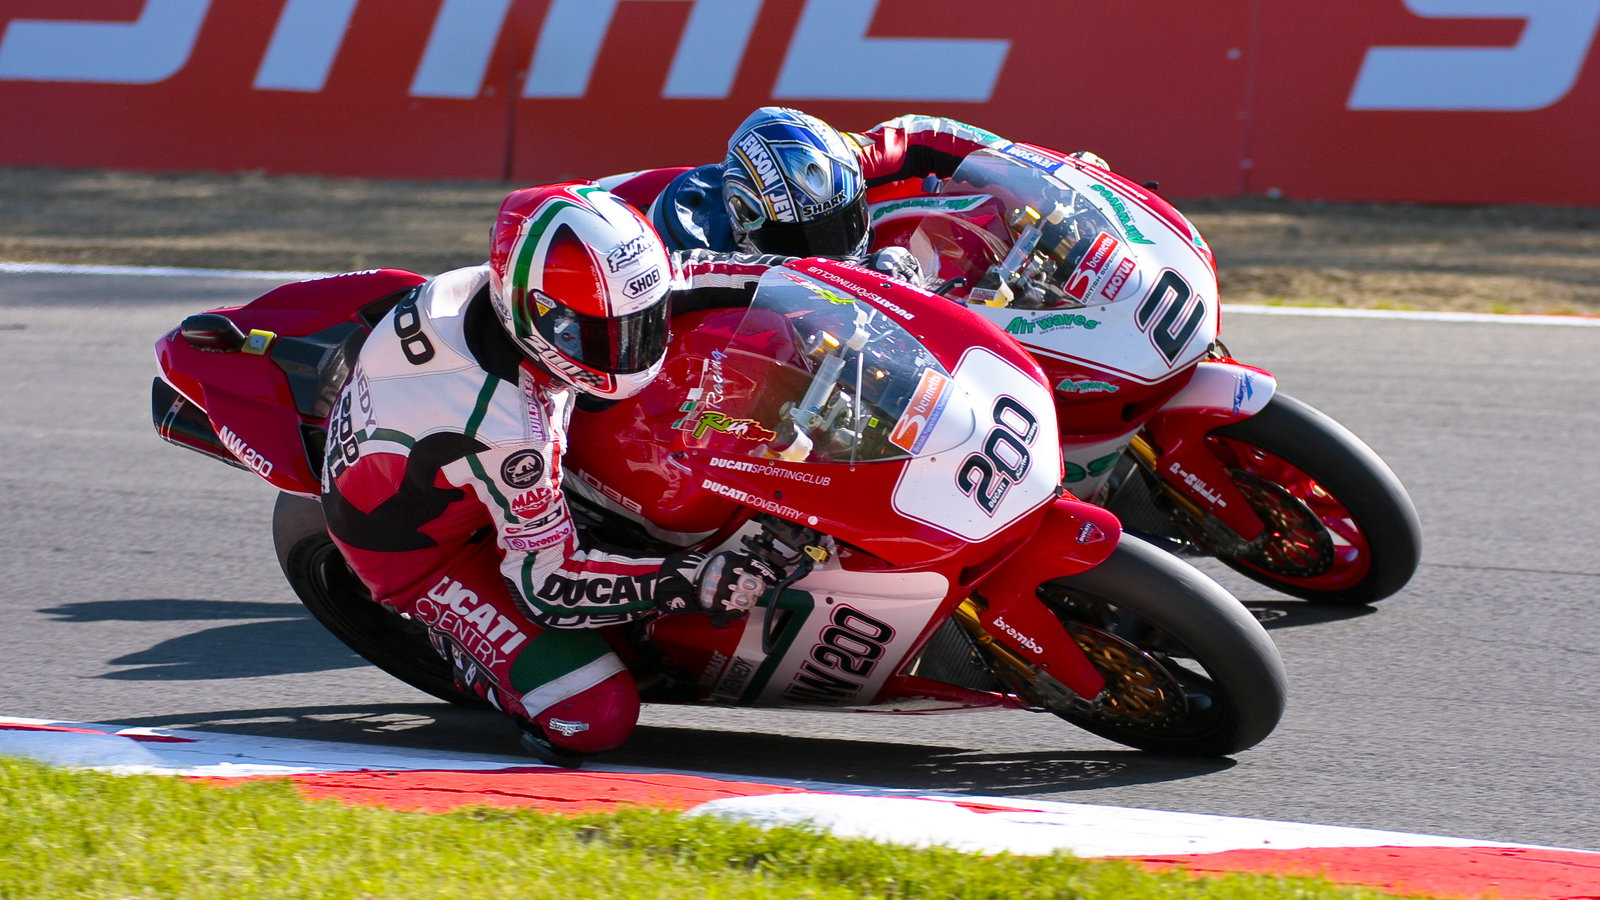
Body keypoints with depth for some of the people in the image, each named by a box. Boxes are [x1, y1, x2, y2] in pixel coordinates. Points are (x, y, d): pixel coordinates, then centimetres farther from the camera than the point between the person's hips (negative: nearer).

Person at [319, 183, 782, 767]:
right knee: (595, 717, -20)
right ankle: (457, 641, 5)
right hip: (418, 549, -8)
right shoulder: (508, 429, -41)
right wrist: (696, 585, -36)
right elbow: (546, 583, -30)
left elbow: (657, 279, -1)